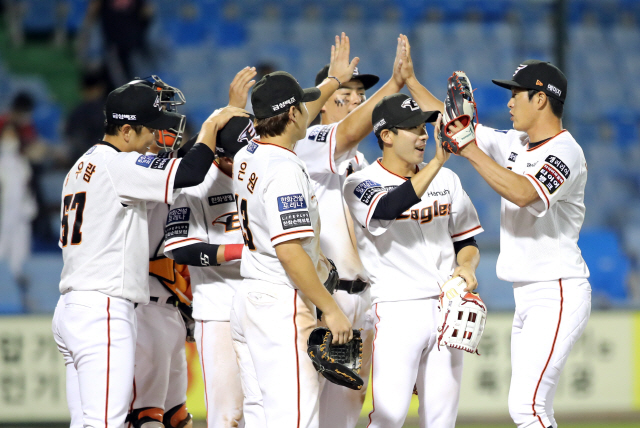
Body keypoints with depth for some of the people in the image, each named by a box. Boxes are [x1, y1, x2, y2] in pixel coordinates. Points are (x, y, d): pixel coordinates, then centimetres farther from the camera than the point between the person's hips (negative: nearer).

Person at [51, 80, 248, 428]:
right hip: (104, 312, -10)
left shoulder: (82, 167, 20)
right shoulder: (118, 165, -11)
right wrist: (212, 125, -4)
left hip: (71, 308, 10)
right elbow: (190, 172, -20)